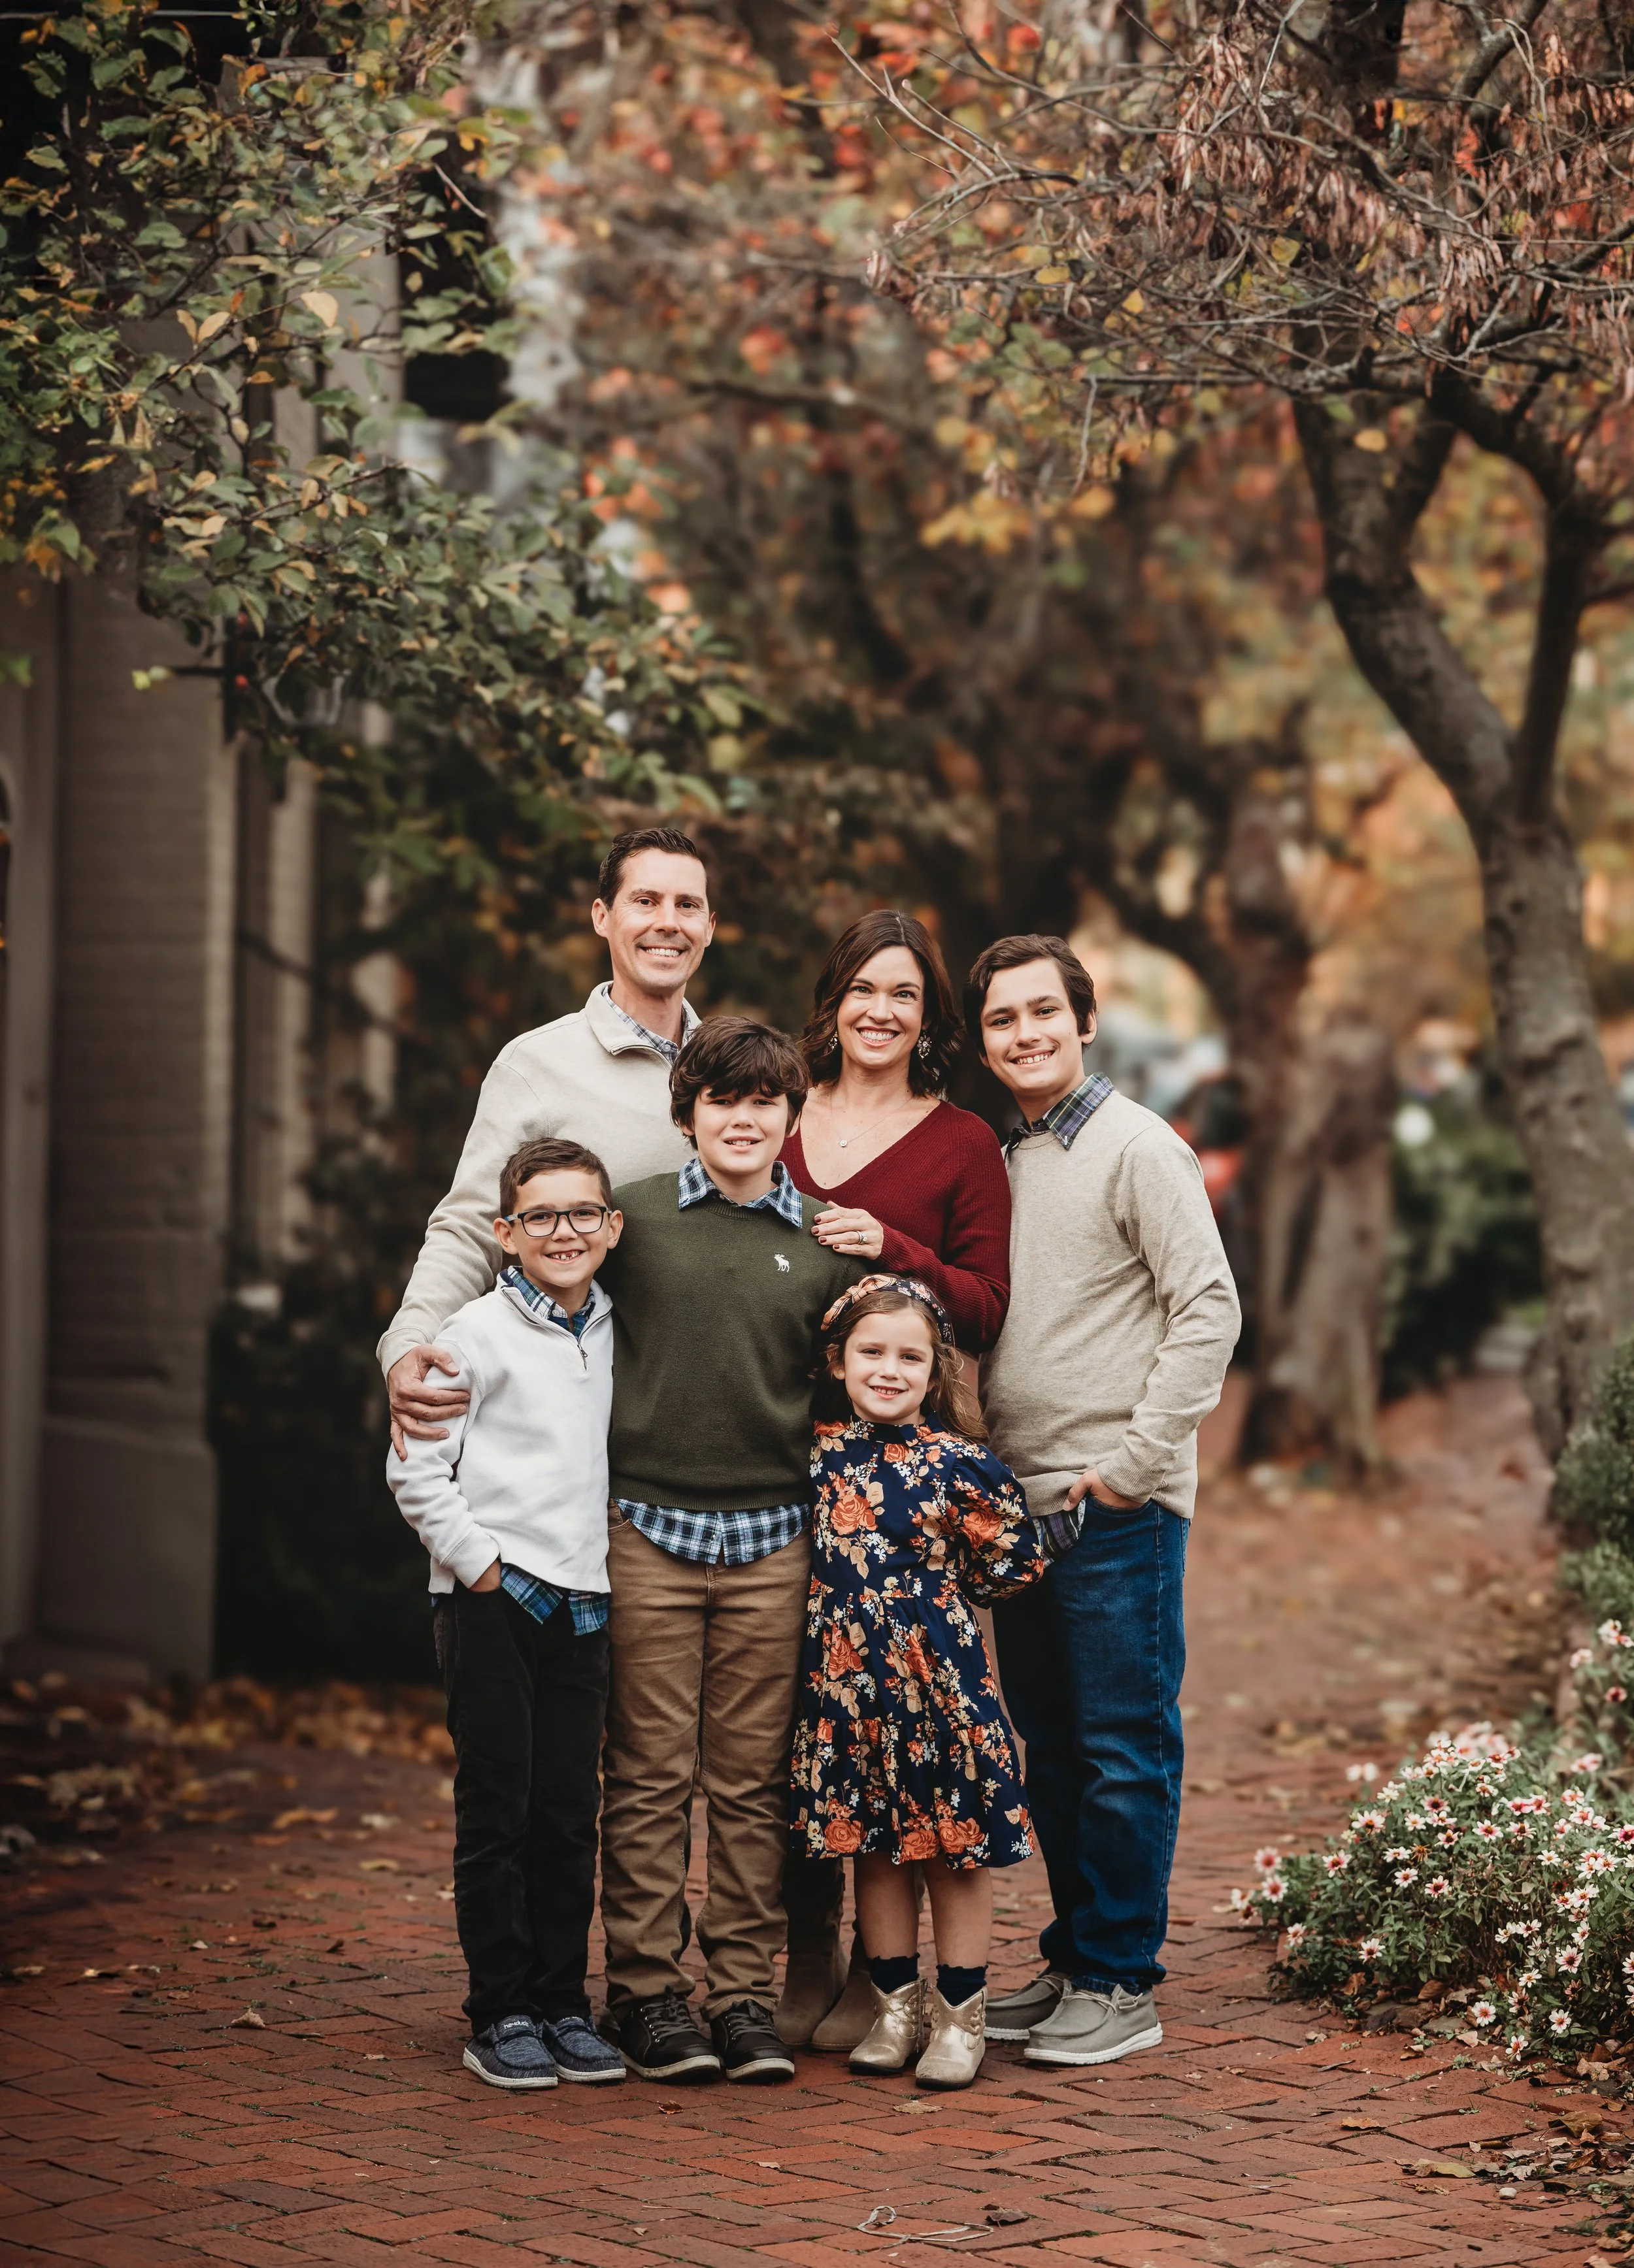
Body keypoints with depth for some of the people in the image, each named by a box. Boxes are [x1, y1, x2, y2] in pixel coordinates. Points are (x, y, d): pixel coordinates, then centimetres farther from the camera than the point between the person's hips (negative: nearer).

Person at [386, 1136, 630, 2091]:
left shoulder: (610, 1332, 11)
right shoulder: (478, 1333, -7)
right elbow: (416, 1469, -8)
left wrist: (611, 1558, 13)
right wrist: (478, 1561, -10)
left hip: (582, 1603, 5)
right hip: (492, 1599, -5)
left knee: (570, 1814, 7)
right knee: (497, 1812, -1)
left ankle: (564, 2007, 15)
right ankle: (501, 2015, 6)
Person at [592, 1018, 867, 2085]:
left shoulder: (830, 1245, 8)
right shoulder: (634, 1216, 3)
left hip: (774, 1541, 2)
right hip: (648, 1527, -2)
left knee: (754, 1779, 5)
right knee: (649, 1776, 1)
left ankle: (745, 1993, 11)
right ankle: (647, 1990, 8)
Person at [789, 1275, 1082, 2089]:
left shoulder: (958, 1465, -8)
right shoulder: (820, 1456, 4)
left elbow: (1008, 1563, -2)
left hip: (939, 1678, -4)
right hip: (847, 1678, 4)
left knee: (955, 1846, 4)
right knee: (871, 1845, 12)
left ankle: (960, 2018, 14)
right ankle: (896, 2008, 24)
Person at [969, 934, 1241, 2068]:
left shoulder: (1136, 1146, -6)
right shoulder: (998, 1161, 14)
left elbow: (1210, 1308, -12)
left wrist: (1137, 1457, -14)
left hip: (1118, 1507, -7)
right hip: (1018, 1500, 7)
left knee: (1124, 1749, -2)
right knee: (1048, 1749, 12)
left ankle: (1121, 1984, 4)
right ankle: (1073, 1962, 21)